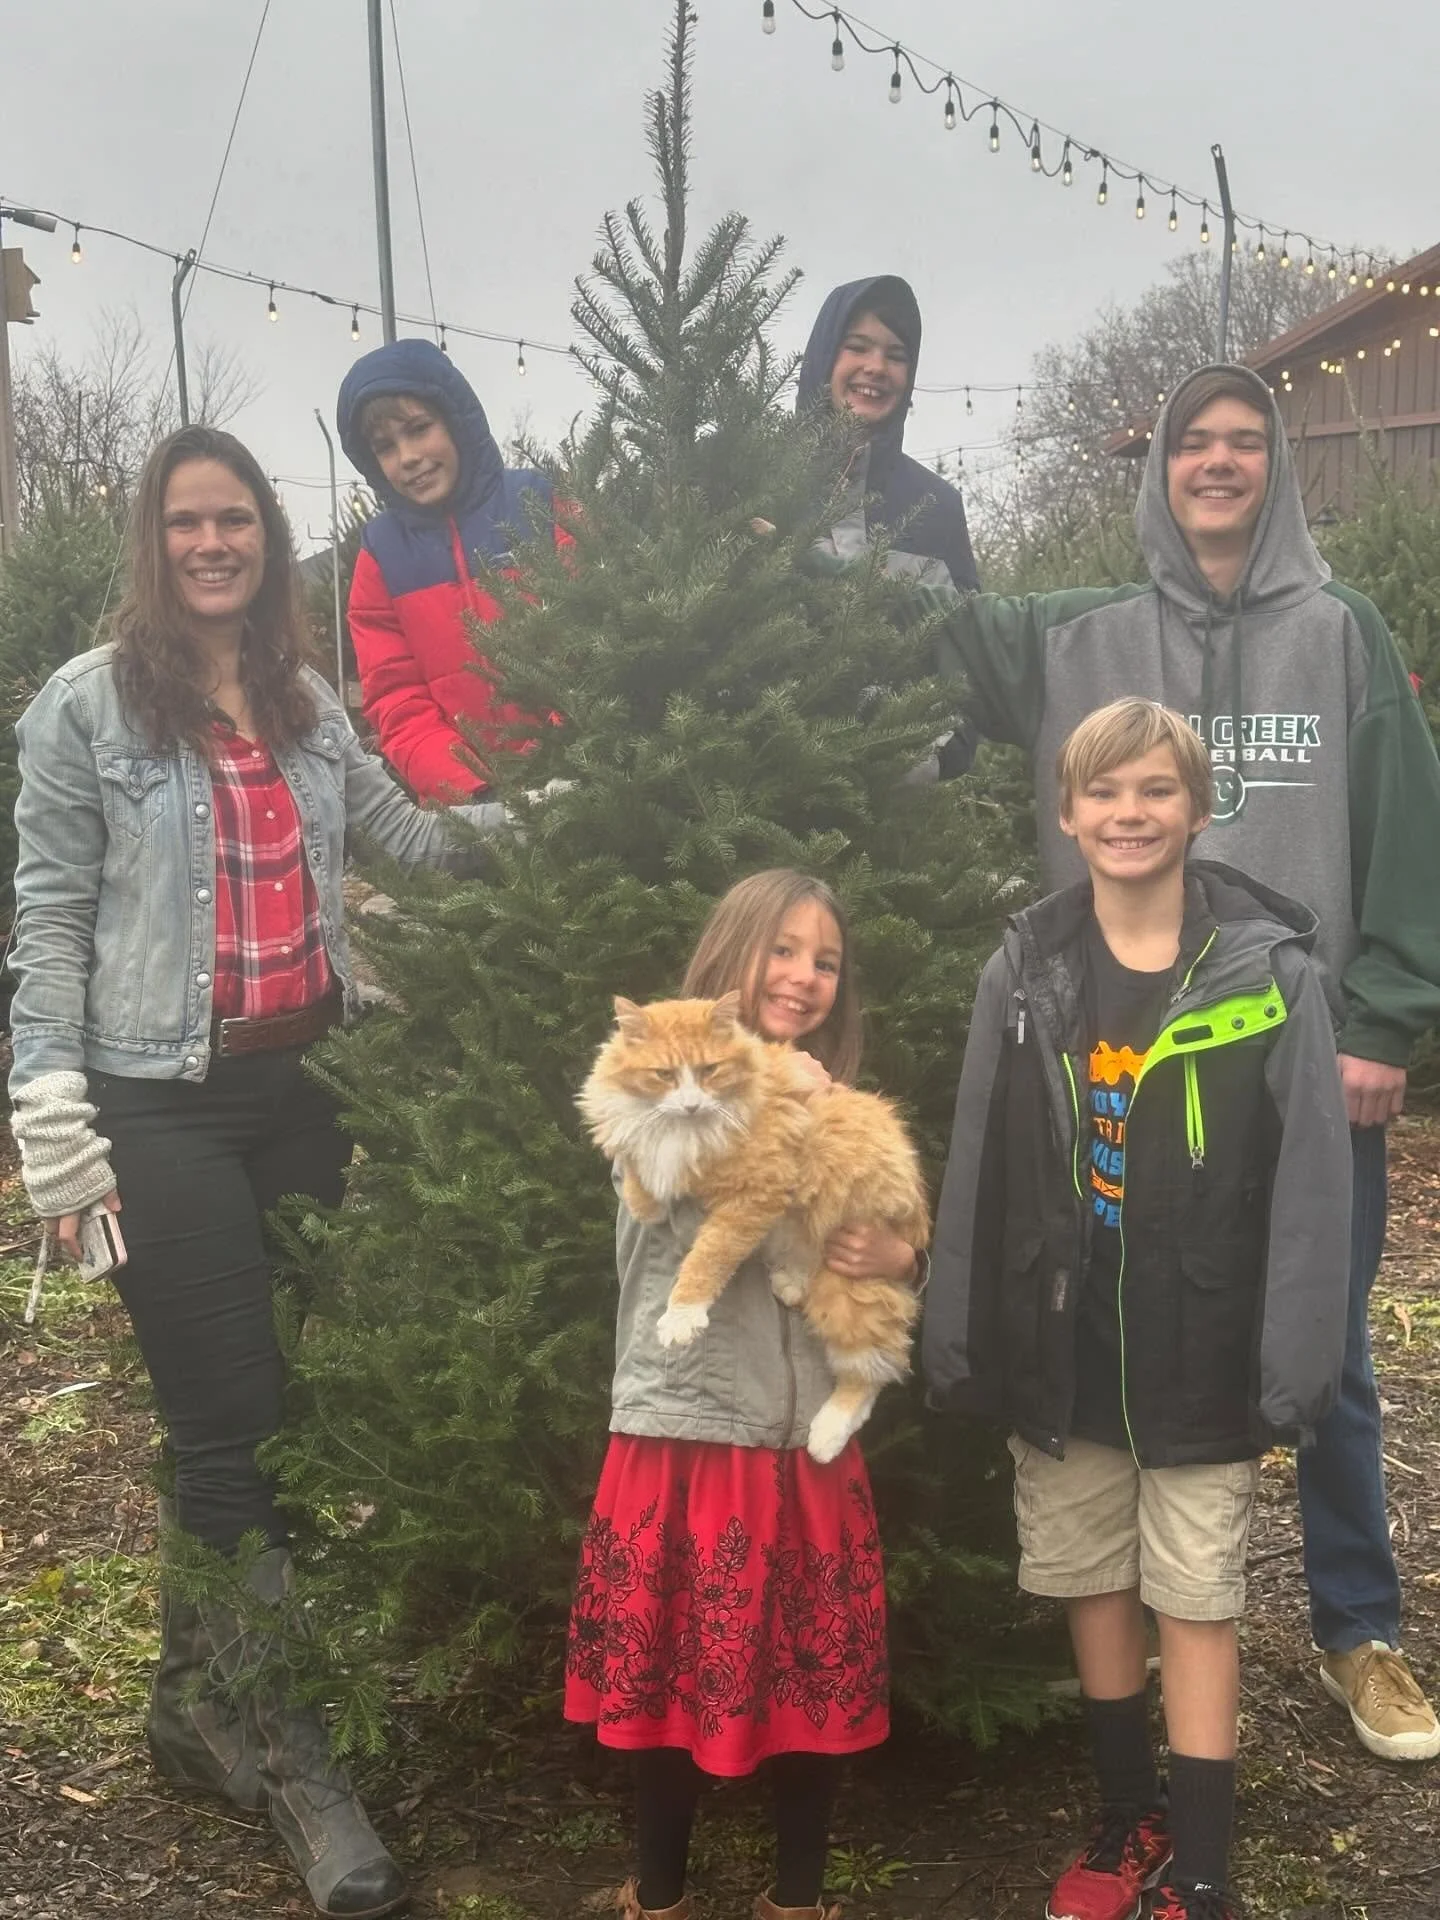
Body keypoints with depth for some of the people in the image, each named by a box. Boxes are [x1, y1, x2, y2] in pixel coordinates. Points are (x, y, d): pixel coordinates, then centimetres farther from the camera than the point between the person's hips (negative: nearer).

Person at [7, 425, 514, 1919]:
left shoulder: (307, 704, 12)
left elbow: (410, 836, 22)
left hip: (302, 1083, 5)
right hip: (166, 1104, -5)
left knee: (293, 1407, 7)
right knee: (236, 1428, -4)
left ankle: (201, 1702, 27)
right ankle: (284, 1753, 8)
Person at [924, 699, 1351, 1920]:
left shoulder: (1271, 972, -8)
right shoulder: (1026, 974, 1)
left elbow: (1309, 1188, -9)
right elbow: (979, 1172, 3)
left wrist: (1290, 1374, -11)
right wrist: (964, 1347, 2)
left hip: (1201, 1359, -3)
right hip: (1062, 1354, 3)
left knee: (1195, 1603, 5)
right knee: (1094, 1587, 15)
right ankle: (1130, 1820, 34)